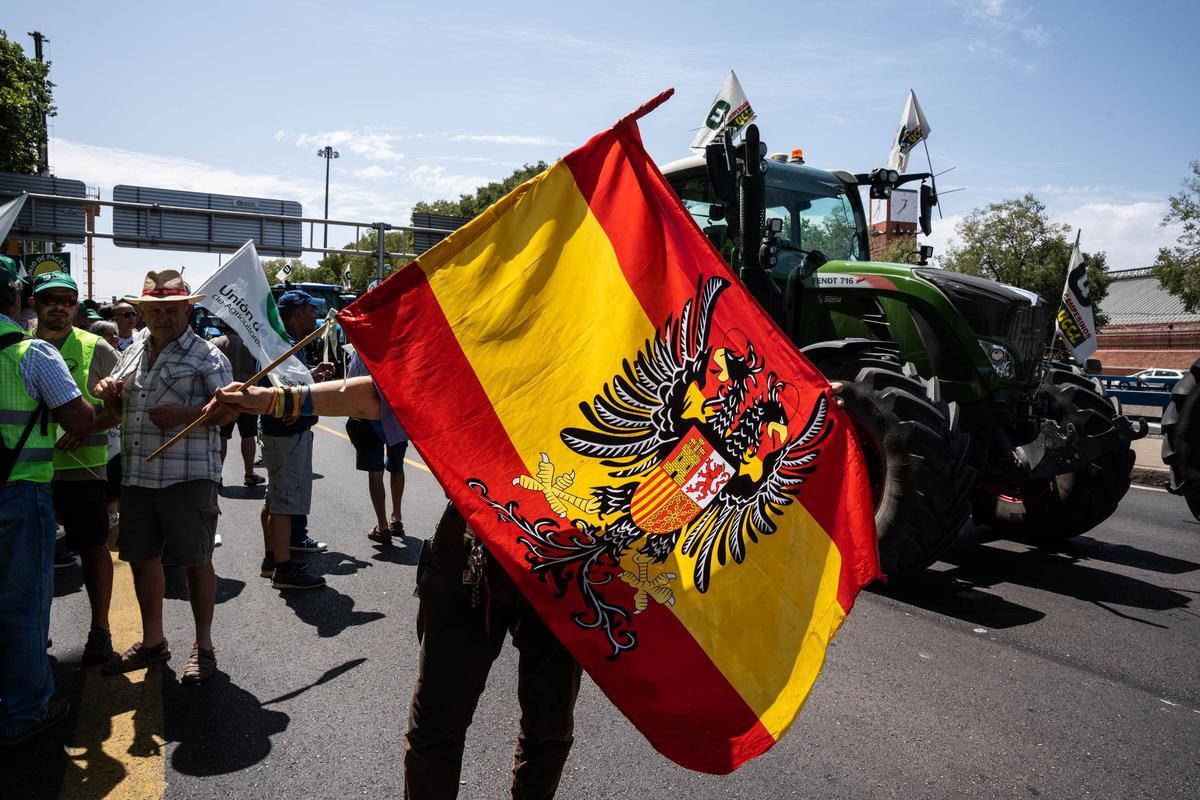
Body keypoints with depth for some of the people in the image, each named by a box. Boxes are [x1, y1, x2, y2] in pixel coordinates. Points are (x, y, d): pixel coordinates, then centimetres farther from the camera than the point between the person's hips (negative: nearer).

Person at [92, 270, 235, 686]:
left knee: (195, 560, 3)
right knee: (141, 558, 14)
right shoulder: (132, 353, 16)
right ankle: (152, 640, 32)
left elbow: (229, 408, -11)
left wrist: (186, 414, -25)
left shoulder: (205, 355, -4)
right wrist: (108, 393, 2)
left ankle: (203, 646, 18)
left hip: (188, 476, -6)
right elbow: (117, 409, 24)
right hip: (137, 476, 7)